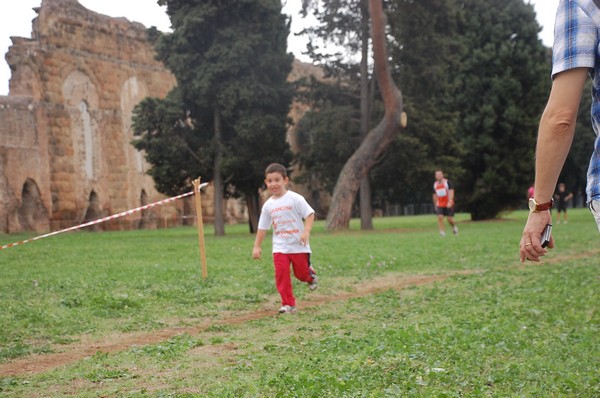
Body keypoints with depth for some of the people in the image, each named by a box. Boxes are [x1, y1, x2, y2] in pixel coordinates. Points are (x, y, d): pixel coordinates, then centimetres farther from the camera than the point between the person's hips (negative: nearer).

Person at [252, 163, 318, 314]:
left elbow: (310, 214, -11)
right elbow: (263, 227, 12)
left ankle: (310, 274, 44)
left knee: (301, 273, 7)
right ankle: (288, 304, -2)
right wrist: (257, 246, 10)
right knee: (281, 273, -10)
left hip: (298, 245, -3)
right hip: (280, 247, 3)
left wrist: (306, 231, -25)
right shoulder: (268, 205, 5)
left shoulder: (295, 198, -9)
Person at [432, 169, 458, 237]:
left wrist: (450, 202, -30)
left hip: (449, 205, -3)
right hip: (440, 205, 3)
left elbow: (451, 192, -17)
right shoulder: (435, 184, 6)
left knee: (449, 219, -4)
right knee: (440, 217, -15)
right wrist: (435, 205, 21)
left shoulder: (447, 182, -9)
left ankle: (454, 226, 28)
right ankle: (442, 232, -11)